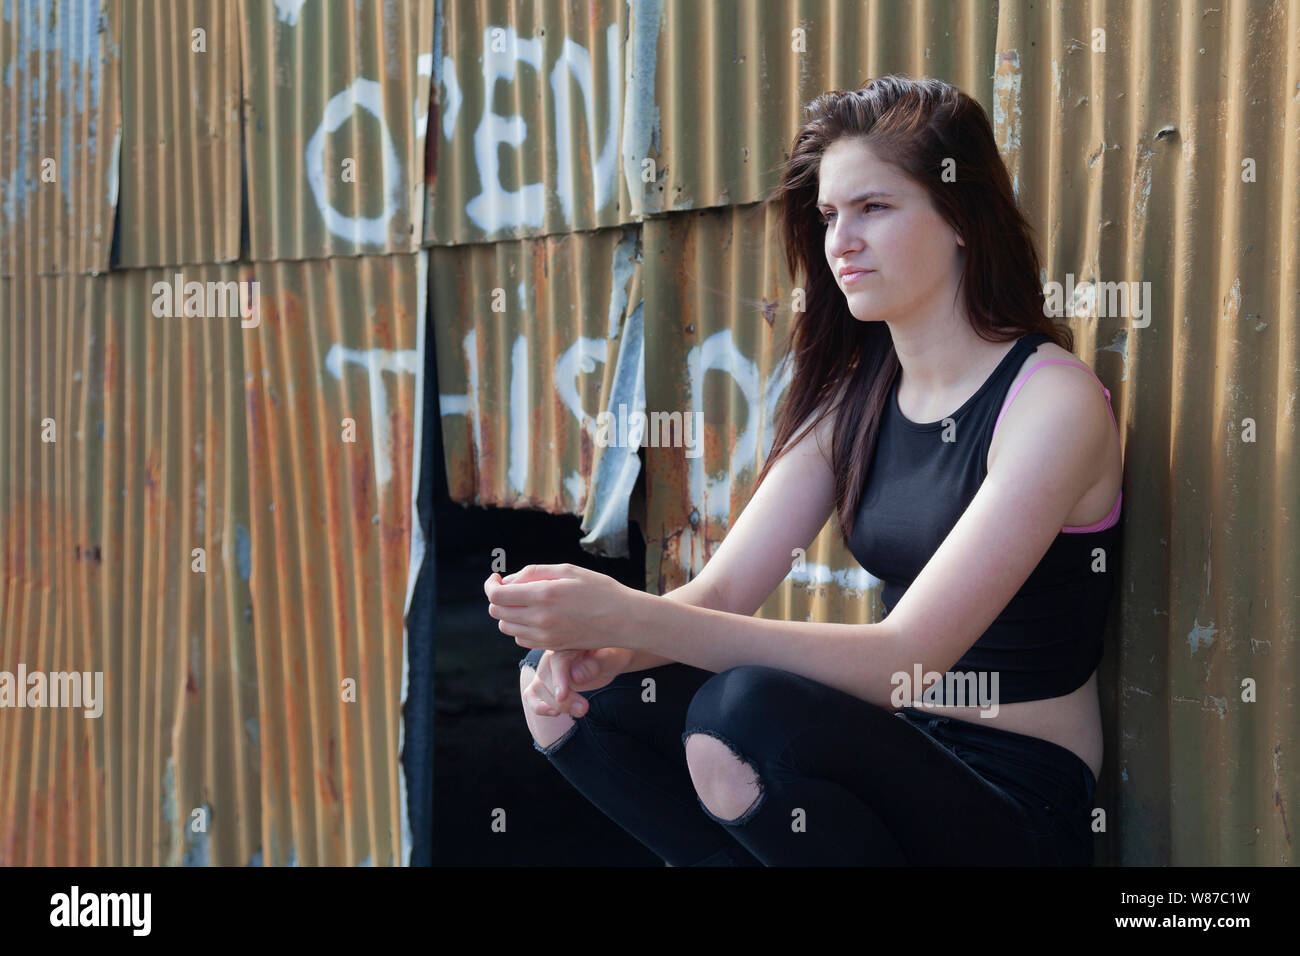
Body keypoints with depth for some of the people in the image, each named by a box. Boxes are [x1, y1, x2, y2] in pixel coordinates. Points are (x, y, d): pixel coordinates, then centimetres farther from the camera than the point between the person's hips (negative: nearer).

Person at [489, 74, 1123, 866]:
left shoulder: (1053, 401, -16)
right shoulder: (854, 394, 8)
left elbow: (905, 657, -25)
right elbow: (723, 590, 2)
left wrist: (631, 618, -32)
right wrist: (598, 643, -21)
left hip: (1017, 807, -7)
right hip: (892, 755, 7)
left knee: (746, 708, -33)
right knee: (565, 688, -4)